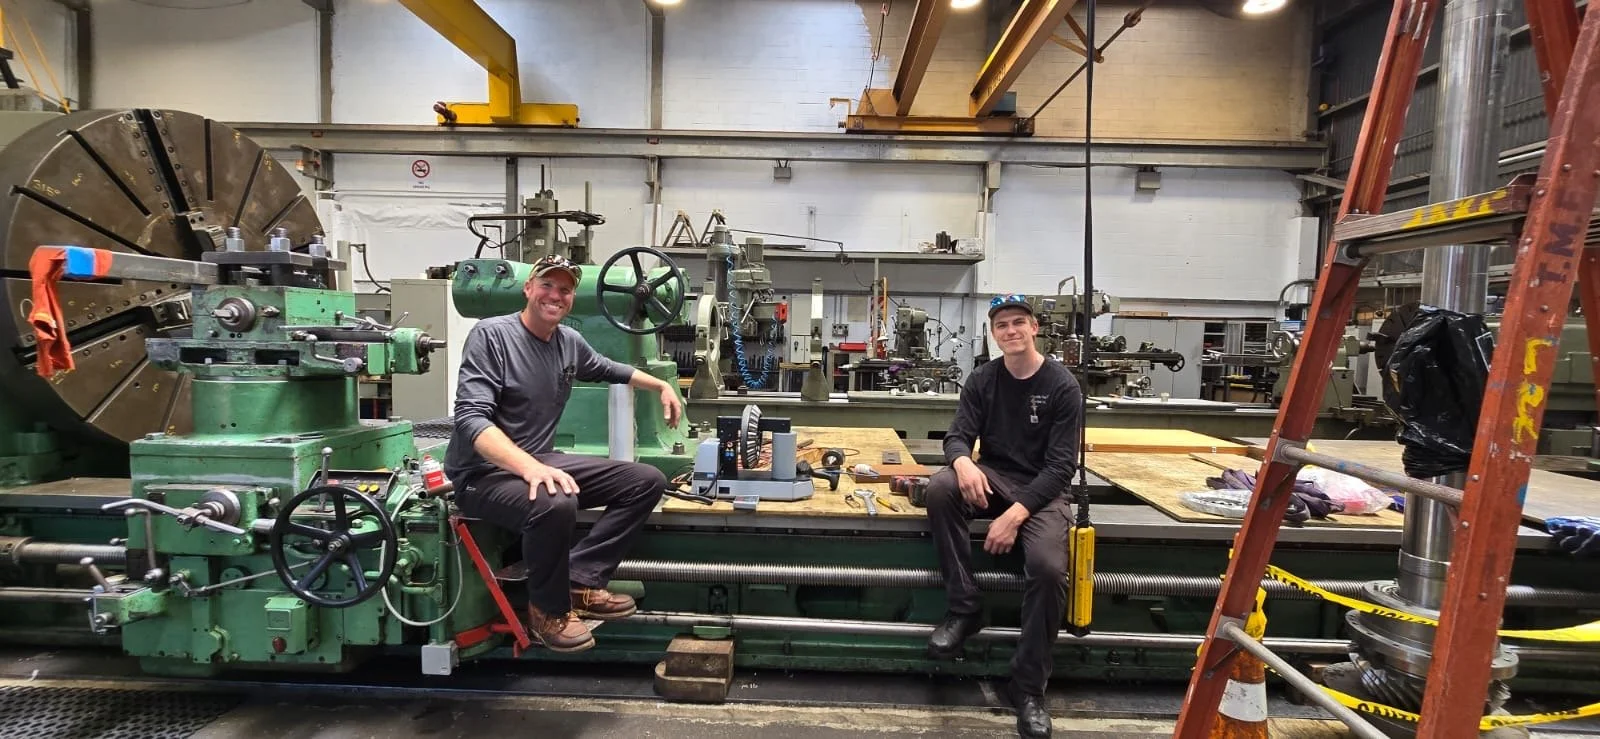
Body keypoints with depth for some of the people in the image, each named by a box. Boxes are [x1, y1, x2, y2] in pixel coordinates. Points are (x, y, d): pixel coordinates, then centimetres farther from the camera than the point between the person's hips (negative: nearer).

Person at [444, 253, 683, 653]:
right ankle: (549, 608, -11)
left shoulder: (570, 342, 7)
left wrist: (662, 386, 27)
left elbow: (608, 368, 30)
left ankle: (580, 581, -9)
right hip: (486, 474, -8)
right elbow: (471, 419, -26)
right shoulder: (490, 335, -14)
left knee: (648, 481, -1)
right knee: (556, 503, -40)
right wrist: (530, 467, -40)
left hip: (542, 462, 8)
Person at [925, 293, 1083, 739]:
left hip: (1040, 489, -3)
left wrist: (1016, 514, -24)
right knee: (940, 488, -29)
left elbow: (1062, 465, -12)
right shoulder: (982, 379, 5)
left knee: (1048, 568, -29)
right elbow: (958, 435, -2)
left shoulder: (1062, 386, -7)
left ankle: (1028, 688, -9)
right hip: (992, 479, 3)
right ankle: (964, 609, -16)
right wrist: (963, 461, -29)